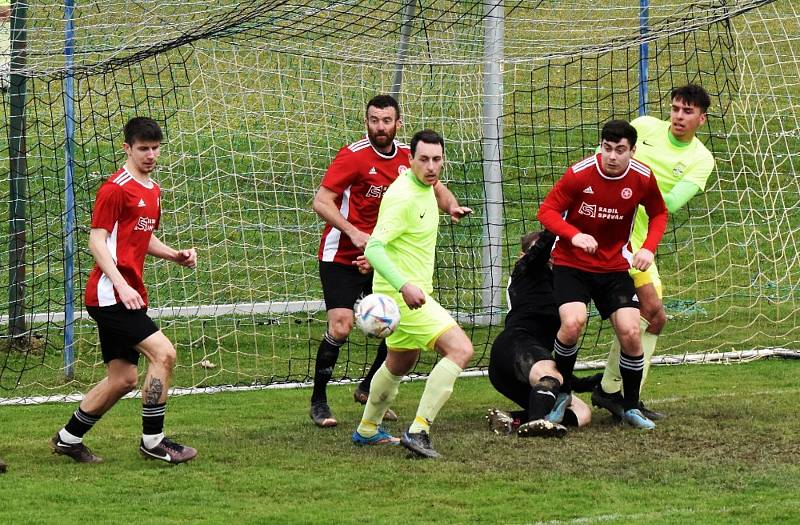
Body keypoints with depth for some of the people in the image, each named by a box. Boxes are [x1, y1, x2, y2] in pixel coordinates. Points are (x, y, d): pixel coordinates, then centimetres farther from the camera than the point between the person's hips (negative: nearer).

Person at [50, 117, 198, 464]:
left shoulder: (153, 191, 17)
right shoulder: (115, 189, -10)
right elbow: (97, 241, -14)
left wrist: (175, 255, 11)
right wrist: (122, 285, -23)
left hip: (129, 296, 9)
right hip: (110, 294, -9)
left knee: (122, 379, 10)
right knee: (163, 353, -17)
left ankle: (68, 439, 23)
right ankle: (153, 441, -10)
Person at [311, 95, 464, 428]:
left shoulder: (406, 156, 1)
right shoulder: (353, 156, -16)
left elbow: (436, 188, 14)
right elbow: (321, 202, -18)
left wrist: (451, 206, -10)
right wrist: (354, 233, -30)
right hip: (341, 257, -6)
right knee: (341, 327, -17)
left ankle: (368, 389, 20)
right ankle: (318, 402, -3)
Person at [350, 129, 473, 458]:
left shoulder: (425, 187, 5)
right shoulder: (402, 197, -24)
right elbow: (374, 248, -30)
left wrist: (449, 206, 34)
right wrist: (404, 286, -40)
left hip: (414, 291, 10)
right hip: (403, 294, -10)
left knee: (400, 363, 28)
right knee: (460, 349, -22)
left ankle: (367, 430, 46)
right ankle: (418, 432, -25)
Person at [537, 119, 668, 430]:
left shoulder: (642, 178, -9)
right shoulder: (580, 174, -18)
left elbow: (659, 214, 10)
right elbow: (547, 211, -11)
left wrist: (649, 248, -8)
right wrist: (574, 235, -28)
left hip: (615, 267, 3)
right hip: (571, 264, -3)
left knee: (630, 332, -11)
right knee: (573, 323, -26)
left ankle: (631, 407, 11)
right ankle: (561, 395, -1)